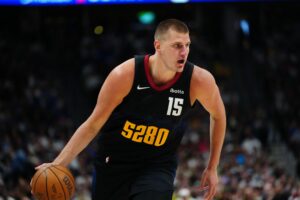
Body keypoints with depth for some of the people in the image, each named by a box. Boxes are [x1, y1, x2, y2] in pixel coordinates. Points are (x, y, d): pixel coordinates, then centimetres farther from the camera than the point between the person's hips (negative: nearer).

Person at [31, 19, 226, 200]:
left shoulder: (197, 80, -18)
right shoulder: (125, 75, -21)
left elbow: (218, 115, 5)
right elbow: (93, 125, -12)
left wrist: (212, 167, 6)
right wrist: (59, 163, -21)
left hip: (158, 166, 0)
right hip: (114, 161, 1)